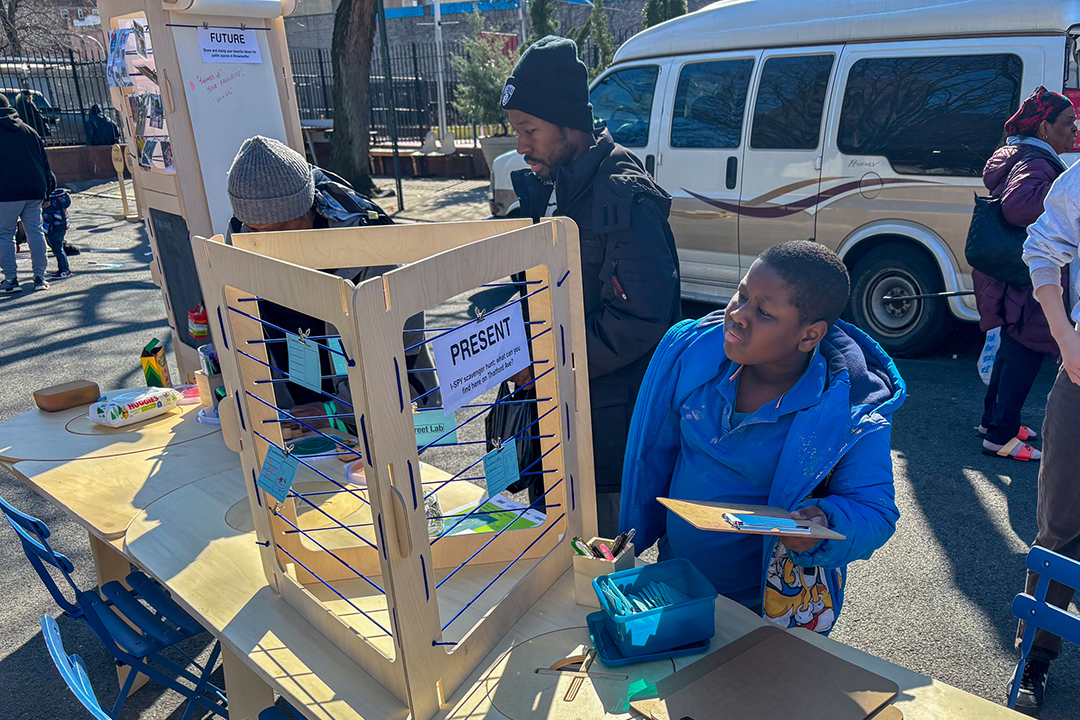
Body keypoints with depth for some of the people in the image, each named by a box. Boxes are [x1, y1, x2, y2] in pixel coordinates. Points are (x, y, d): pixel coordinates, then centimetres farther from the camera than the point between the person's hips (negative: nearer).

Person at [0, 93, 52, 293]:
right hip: (34, 189, 4)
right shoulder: (27, 129, 14)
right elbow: (44, 159, 14)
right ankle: (40, 277, 4)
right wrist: (46, 186, 18)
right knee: (35, 232, 6)